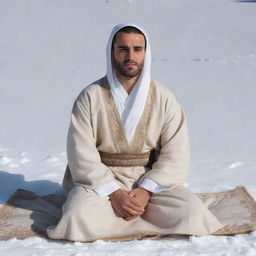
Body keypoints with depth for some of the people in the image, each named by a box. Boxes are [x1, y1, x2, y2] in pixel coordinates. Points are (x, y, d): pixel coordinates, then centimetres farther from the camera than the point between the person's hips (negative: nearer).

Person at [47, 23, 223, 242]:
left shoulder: (164, 98, 0)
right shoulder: (90, 97, -4)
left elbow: (175, 154, -4)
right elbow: (82, 155, -9)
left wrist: (146, 190, -16)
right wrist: (113, 193, -18)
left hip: (151, 181, 2)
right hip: (101, 182, -1)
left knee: (191, 212, -23)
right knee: (80, 216, -31)